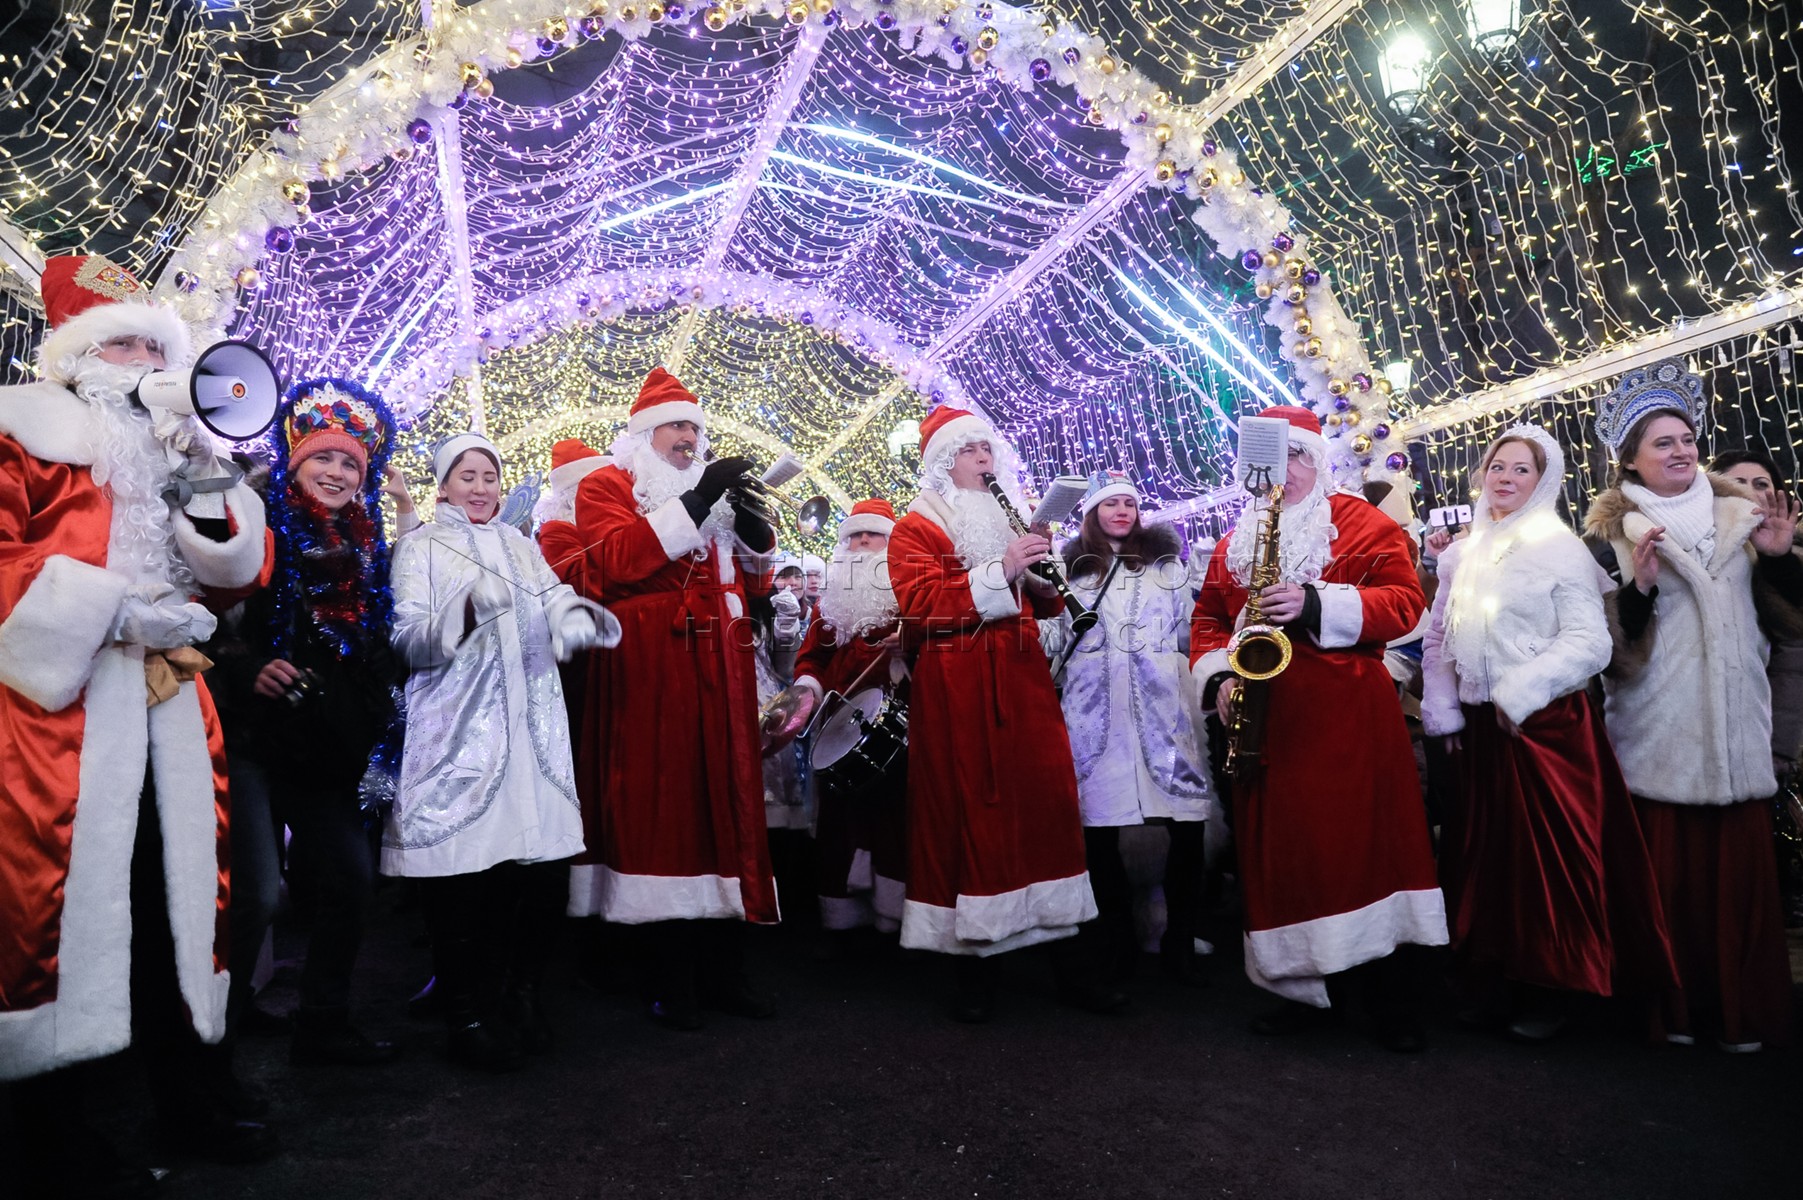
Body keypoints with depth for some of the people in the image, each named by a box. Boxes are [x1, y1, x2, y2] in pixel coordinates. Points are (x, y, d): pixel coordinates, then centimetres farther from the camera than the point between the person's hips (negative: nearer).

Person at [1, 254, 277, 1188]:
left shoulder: (178, 452, 21)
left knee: (177, 895, 8)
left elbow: (244, 569, 12)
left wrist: (208, 485, -3)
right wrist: (114, 609, -15)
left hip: (167, 711, 5)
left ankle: (190, 1103, 19)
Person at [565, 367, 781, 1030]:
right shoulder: (606, 488, 7)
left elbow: (755, 582, 18)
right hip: (650, 674, -5)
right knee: (659, 810, -5)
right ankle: (675, 976, 3)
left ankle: (720, 968, 9)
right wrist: (693, 504, -16)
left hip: (719, 674, 5)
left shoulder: (717, 491, 23)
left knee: (723, 806, 3)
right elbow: (617, 560, -13)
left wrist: (752, 528, -2)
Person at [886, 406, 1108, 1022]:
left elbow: (1044, 604, 25)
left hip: (1023, 687, 5)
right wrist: (998, 571, -21)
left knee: (1047, 808, 1)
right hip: (956, 695, -5)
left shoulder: (1011, 520, 21)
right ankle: (974, 970, 10)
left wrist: (1039, 582, 1)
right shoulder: (916, 528, 2)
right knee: (967, 817, -1)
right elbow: (919, 603, -15)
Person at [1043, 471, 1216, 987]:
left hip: (1162, 706, 1)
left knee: (1188, 823, -5)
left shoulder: (1167, 562, 17)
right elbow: (1054, 639, 13)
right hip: (1094, 710, 0)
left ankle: (1179, 942, 10)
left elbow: (1189, 631, 17)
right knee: (1100, 827, 0)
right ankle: (1116, 939, 17)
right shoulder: (1070, 567, 15)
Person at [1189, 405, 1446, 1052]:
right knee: (1282, 851, 6)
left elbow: (1404, 601, -7)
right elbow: (1208, 618, 16)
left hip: (1348, 717, -4)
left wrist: (1315, 605, -20)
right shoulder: (1235, 543, 17)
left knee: (1363, 842, -3)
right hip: (1266, 722, 4)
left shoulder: (1363, 524, 4)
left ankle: (1393, 996, 10)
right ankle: (1306, 989, 18)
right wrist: (1219, 677, -2)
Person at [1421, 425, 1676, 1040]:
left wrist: (1519, 693, -18)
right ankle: (1493, 973, 22)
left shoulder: (1560, 547, -5)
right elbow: (1440, 640, 13)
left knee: (1549, 851, -1)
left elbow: (1589, 641, -12)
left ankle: (1549, 988, 13)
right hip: (1479, 725, 5)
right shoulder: (1462, 553, 11)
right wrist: (1443, 714, 6)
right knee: (1486, 847, 10)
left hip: (1546, 721, -5)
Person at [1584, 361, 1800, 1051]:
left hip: (1736, 725, 3)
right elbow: (1609, 636, -5)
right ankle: (1675, 1007, 12)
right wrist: (1639, 586, -22)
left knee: (1741, 866, 3)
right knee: (1670, 869, -1)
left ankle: (1742, 1009, 17)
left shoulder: (1738, 513, 13)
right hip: (1658, 728, -3)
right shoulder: (1612, 530, 1)